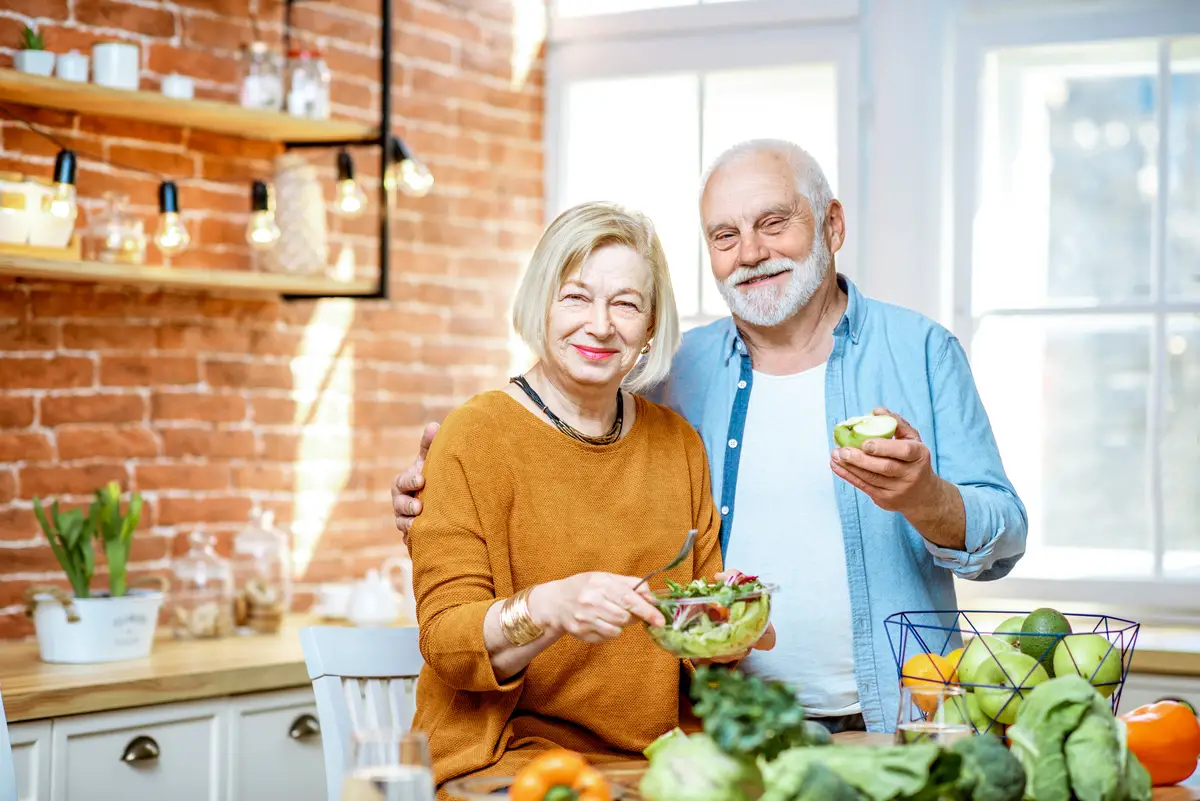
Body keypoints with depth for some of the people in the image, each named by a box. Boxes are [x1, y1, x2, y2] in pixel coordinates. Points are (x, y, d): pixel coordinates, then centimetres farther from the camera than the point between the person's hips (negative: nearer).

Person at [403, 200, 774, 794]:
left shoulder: (677, 442, 12)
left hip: (659, 763, 6)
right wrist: (549, 609, -29)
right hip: (512, 760, -6)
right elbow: (445, 640, -10)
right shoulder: (477, 434, -4)